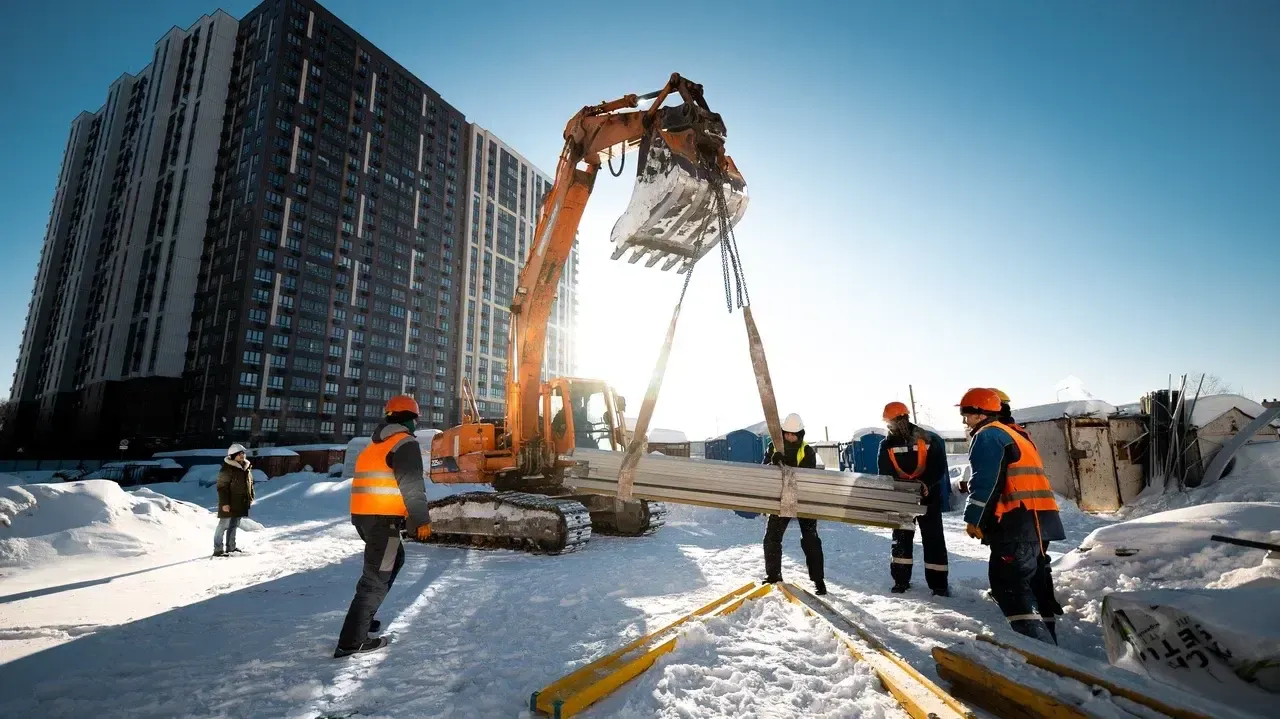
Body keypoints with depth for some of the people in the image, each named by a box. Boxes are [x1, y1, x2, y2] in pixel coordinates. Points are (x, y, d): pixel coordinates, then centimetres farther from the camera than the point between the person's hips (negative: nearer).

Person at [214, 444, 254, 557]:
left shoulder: (247, 467, 11)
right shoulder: (227, 469, -15)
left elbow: (250, 483, 21)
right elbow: (222, 487, -17)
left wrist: (251, 497, 18)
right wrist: (224, 503, -21)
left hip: (240, 504, 8)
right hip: (229, 505, -8)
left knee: (234, 526, 16)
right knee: (223, 525, -3)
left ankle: (231, 547, 25)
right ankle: (218, 549, 3)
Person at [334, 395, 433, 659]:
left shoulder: (375, 444, 19)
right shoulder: (405, 443, -9)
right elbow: (412, 485, -17)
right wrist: (421, 520, -13)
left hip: (363, 515, 9)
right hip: (384, 518, -9)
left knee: (394, 559, 24)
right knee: (377, 577, -4)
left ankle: (363, 616, 25)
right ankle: (352, 641, -2)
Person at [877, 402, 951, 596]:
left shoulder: (929, 439, -9)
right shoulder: (887, 445, -1)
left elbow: (939, 467, -12)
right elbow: (886, 474, -3)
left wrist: (926, 483, -28)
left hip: (928, 496, -2)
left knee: (933, 538, 3)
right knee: (901, 538, 7)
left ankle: (938, 583, 11)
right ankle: (901, 580, 17)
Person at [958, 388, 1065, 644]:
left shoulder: (987, 436, -5)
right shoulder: (1012, 435, 25)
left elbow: (985, 482, -15)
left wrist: (973, 519, -10)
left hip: (1018, 521, -10)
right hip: (1037, 518, 10)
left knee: (1008, 583, -10)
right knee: (1029, 581, 17)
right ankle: (1045, 642, 25)